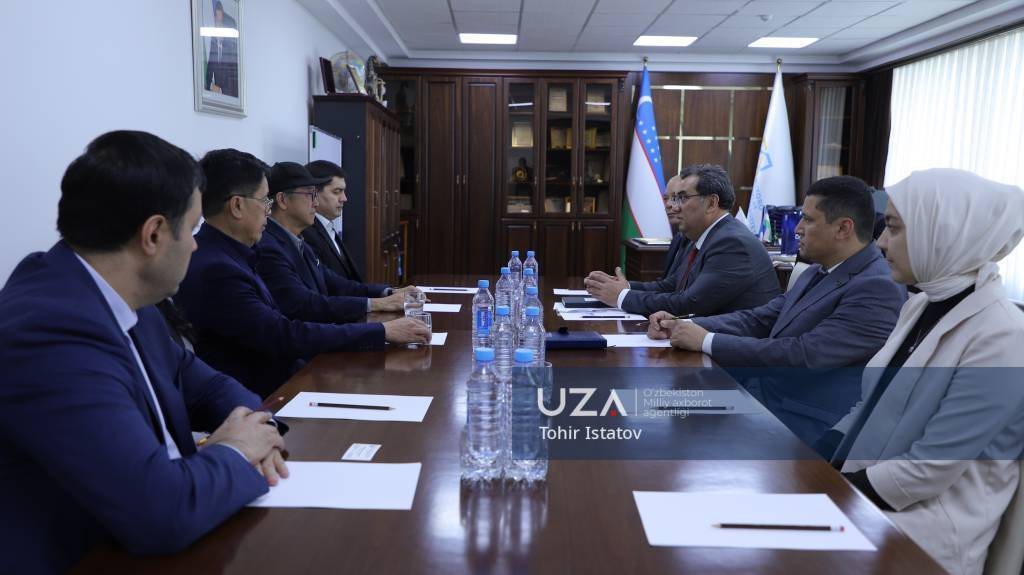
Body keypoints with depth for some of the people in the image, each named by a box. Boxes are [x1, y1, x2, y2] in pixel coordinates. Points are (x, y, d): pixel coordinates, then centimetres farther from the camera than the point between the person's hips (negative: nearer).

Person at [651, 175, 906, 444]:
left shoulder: (877, 289, -18)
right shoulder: (819, 271, 12)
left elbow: (803, 355, -25)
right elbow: (759, 319, 10)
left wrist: (707, 341, -21)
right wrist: (684, 326, -4)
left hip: (806, 424, -8)